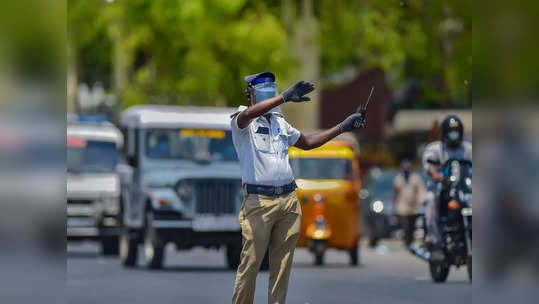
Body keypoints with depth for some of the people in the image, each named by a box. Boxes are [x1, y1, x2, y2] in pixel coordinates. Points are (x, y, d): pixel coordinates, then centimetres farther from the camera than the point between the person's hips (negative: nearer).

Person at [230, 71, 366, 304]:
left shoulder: (280, 122, 19)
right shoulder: (241, 122, -3)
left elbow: (307, 143, 31)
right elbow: (249, 114, -28)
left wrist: (342, 127, 25)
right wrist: (285, 97, -39)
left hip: (289, 200, 6)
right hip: (259, 202, -6)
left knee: (282, 265, 7)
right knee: (250, 265, -6)